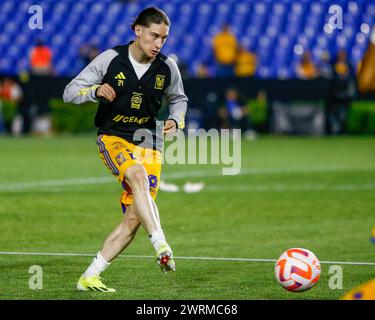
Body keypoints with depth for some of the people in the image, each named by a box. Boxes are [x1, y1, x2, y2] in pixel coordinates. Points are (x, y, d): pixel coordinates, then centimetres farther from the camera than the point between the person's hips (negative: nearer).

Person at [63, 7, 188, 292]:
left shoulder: (168, 68, 0)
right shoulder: (111, 59, -7)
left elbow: (178, 99, 20)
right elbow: (70, 92, -3)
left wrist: (176, 121, -1)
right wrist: (95, 91, -23)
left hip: (149, 145, 3)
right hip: (113, 138, -3)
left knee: (133, 219, -7)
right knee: (138, 177, -36)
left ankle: (89, 278, 2)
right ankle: (162, 247, -44)